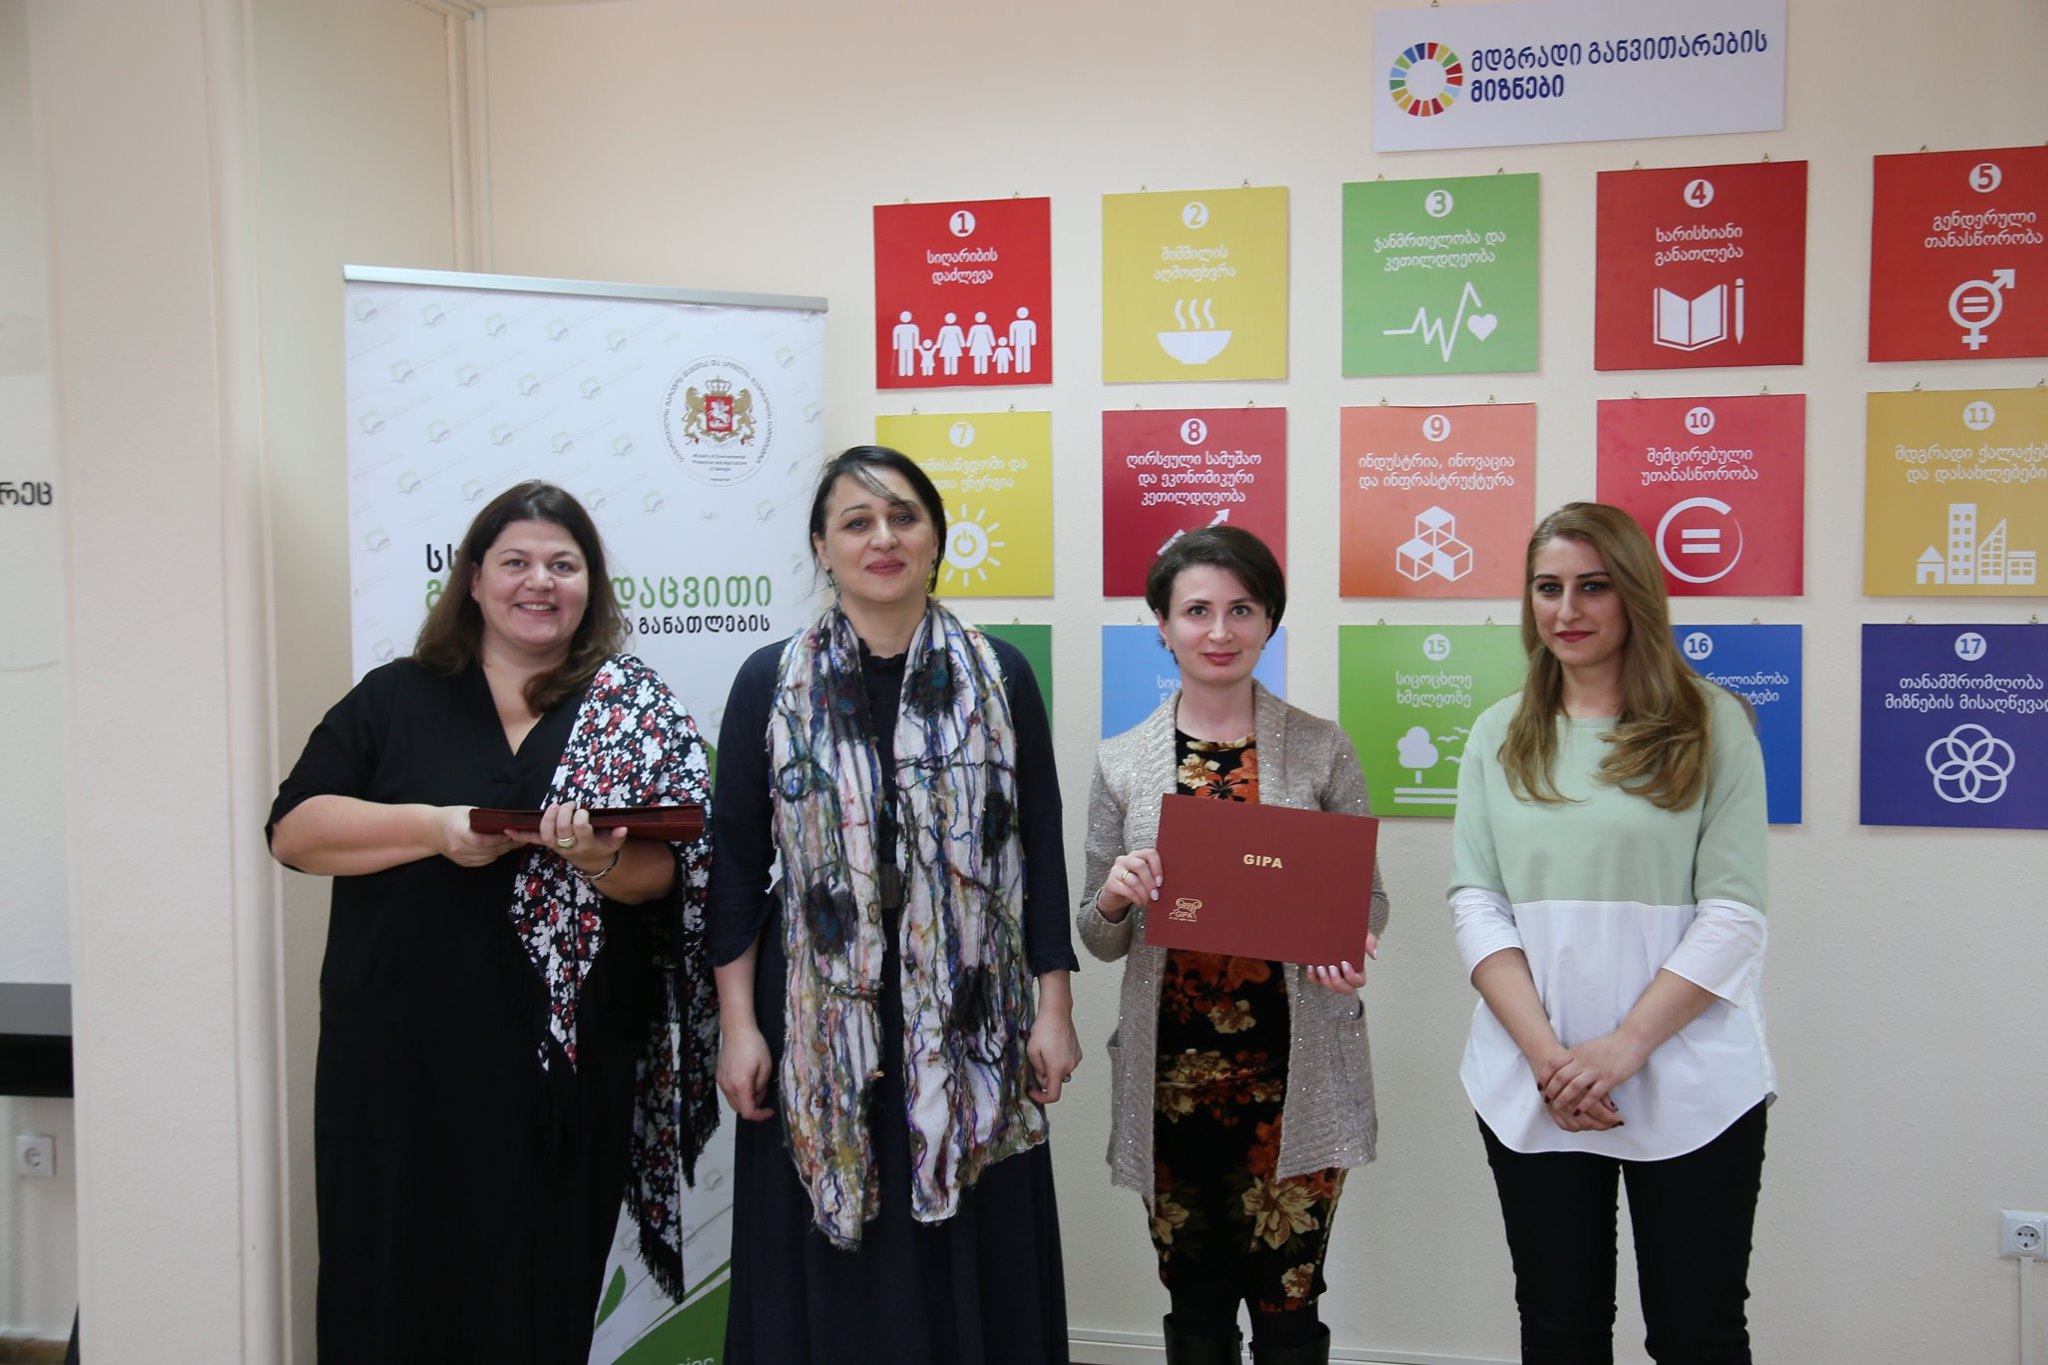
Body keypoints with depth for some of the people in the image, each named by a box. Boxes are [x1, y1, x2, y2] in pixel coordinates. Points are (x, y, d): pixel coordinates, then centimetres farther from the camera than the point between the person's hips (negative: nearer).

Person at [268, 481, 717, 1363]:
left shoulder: (634, 707, 4)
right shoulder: (394, 698, 7)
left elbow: (663, 873, 0)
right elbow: (294, 829, 0)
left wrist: (598, 861, -22)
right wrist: (435, 827, -14)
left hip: (565, 1064, 0)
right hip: (401, 1058, 1)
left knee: (539, 1294, 9)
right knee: (397, 1288, 8)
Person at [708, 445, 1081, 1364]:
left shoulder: (1000, 676, 2)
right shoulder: (771, 683, 1)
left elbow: (1040, 848, 4)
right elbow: (737, 862, 2)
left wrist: (1054, 1009, 0)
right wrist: (737, 1027, -2)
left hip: (968, 1024, 1)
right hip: (821, 1027, 0)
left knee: (972, 1264, 8)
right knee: (833, 1276, 8)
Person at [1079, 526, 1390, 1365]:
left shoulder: (1323, 750, -1)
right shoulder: (1120, 762, 2)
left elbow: (1367, 895, 6)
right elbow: (1100, 941, 7)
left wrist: (1353, 947, -15)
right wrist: (1113, 896, -15)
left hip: (1295, 1074, -1)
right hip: (1171, 1075, 2)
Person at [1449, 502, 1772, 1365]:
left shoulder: (1711, 725, 0)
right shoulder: (1500, 735, 8)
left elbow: (1733, 913, -6)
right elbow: (1475, 903, 2)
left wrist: (1622, 1047, -15)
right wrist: (1546, 1053, -11)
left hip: (1689, 1084, -2)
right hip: (1530, 1087, 2)